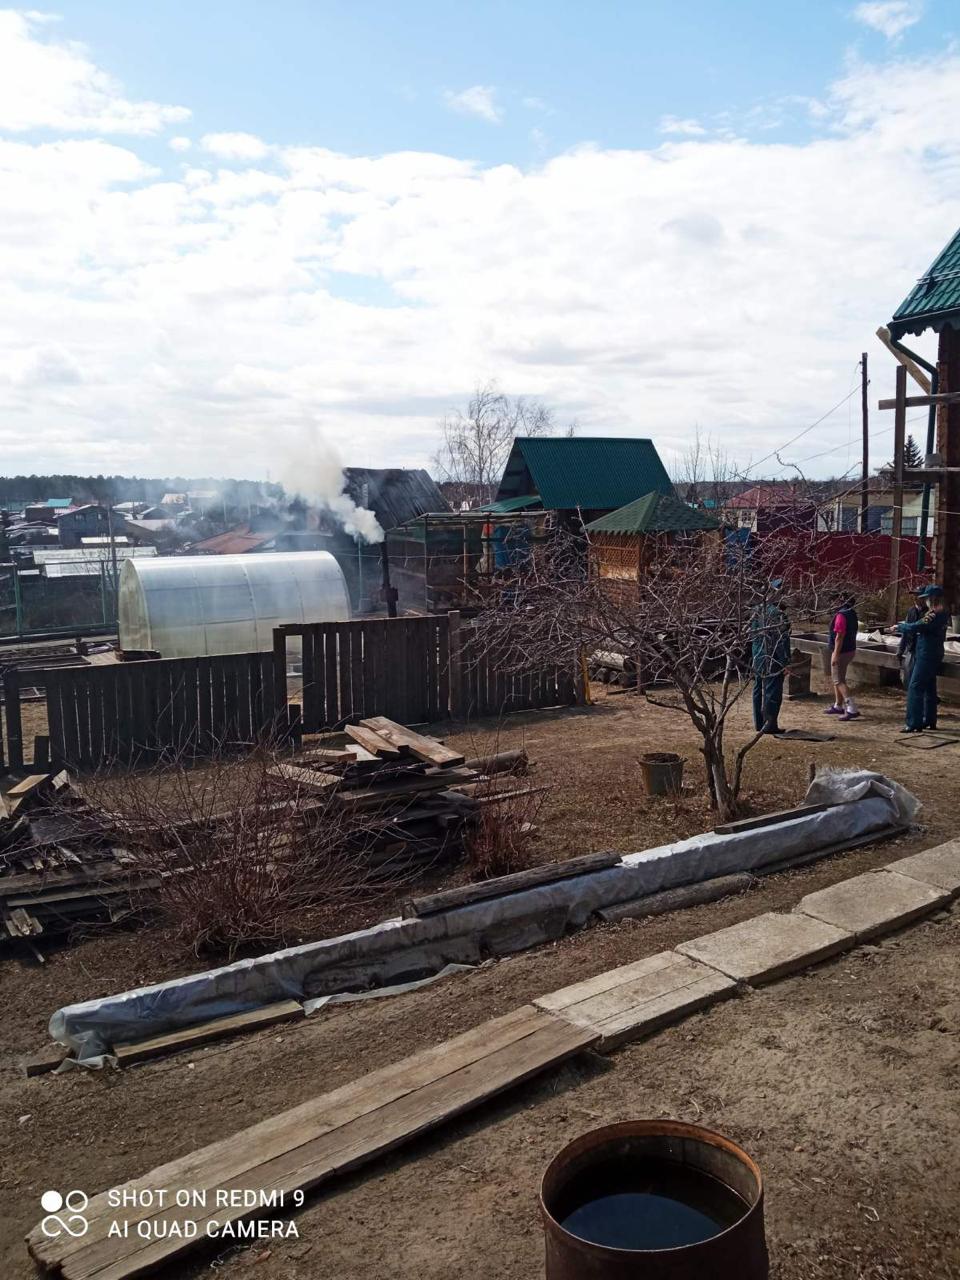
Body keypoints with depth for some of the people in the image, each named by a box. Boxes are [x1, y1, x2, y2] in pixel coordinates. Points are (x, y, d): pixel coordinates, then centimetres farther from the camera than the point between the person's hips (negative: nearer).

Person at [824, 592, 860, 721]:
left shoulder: (841, 615, -21)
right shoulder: (852, 614, 10)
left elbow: (839, 636, -24)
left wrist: (835, 654, -23)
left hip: (841, 651, -10)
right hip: (850, 649, 10)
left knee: (838, 680, -8)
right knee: (838, 678, 20)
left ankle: (852, 709, -15)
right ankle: (838, 706, 29)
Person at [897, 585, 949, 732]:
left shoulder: (934, 616, -20)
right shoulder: (943, 615, 10)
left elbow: (914, 628, -19)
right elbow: (921, 627, 9)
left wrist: (899, 626, -3)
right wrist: (904, 626, -4)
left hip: (926, 656, -10)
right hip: (933, 655, 10)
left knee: (915, 688, -8)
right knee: (929, 688, 16)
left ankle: (914, 723, -10)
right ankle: (930, 720, 24)